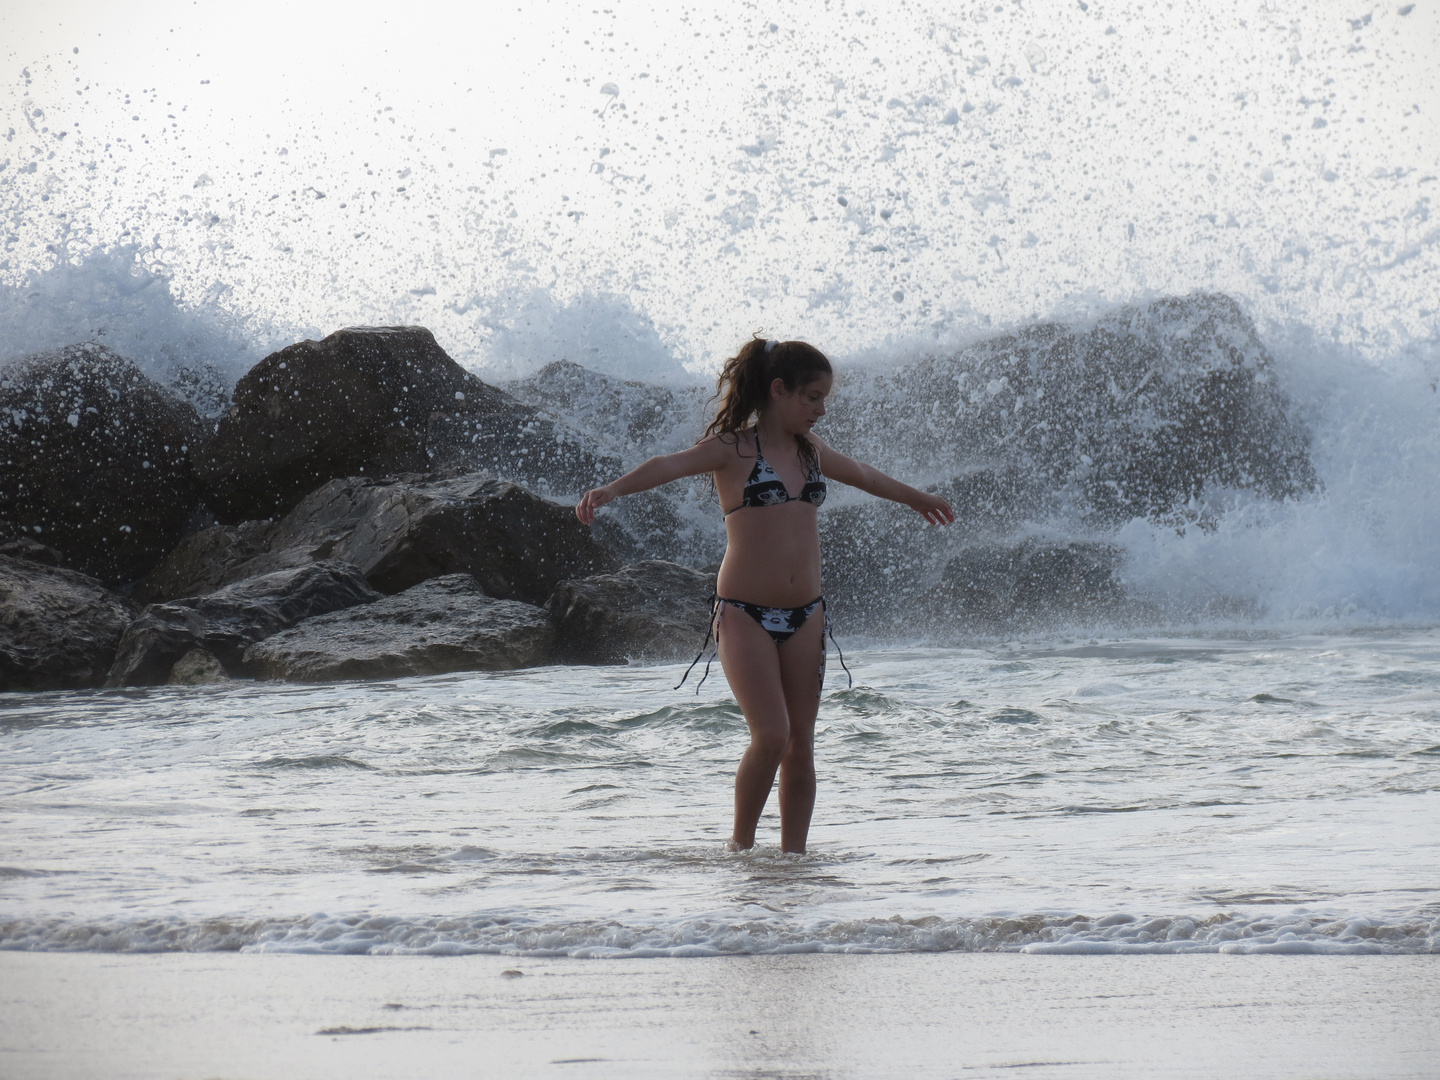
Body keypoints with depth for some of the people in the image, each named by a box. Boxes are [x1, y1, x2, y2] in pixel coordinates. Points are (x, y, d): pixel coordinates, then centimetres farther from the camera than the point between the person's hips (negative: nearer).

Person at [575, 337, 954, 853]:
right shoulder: (733, 449, -6)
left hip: (804, 615, 6)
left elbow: (864, 476, 32)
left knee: (801, 744, 4)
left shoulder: (811, 451, 13)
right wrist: (611, 489, -43)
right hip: (745, 615, -6)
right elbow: (670, 465, -23)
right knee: (771, 736, -16)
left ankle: (793, 855, 12)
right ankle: (741, 843, 3)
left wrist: (918, 499, 50)